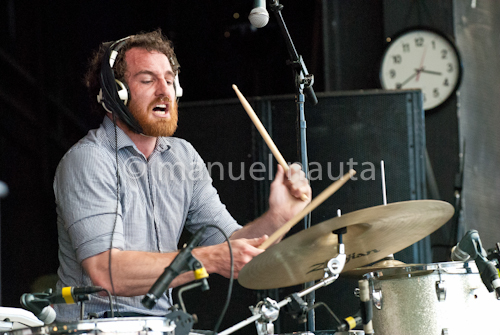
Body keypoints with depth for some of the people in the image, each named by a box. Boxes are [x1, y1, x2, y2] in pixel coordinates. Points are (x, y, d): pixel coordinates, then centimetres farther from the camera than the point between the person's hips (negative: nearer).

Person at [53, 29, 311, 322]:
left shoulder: (184, 157, 9)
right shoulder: (88, 162, -13)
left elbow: (231, 250, 6)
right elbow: (106, 273, -23)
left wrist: (276, 218, -14)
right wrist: (210, 259, -28)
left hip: (159, 324, 5)